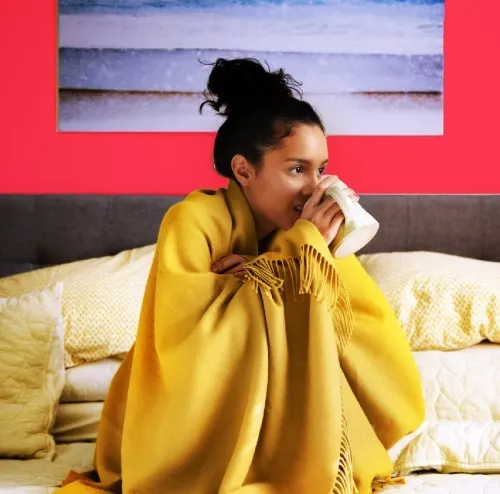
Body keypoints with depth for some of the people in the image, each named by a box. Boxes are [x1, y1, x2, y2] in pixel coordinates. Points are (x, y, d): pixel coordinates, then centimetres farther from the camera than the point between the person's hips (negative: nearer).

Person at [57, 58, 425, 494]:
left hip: (279, 433, 4)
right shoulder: (195, 221, -14)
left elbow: (380, 347, -7)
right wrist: (295, 253, -22)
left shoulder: (308, 238, -1)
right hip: (191, 439, -4)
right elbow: (184, 340, -27)